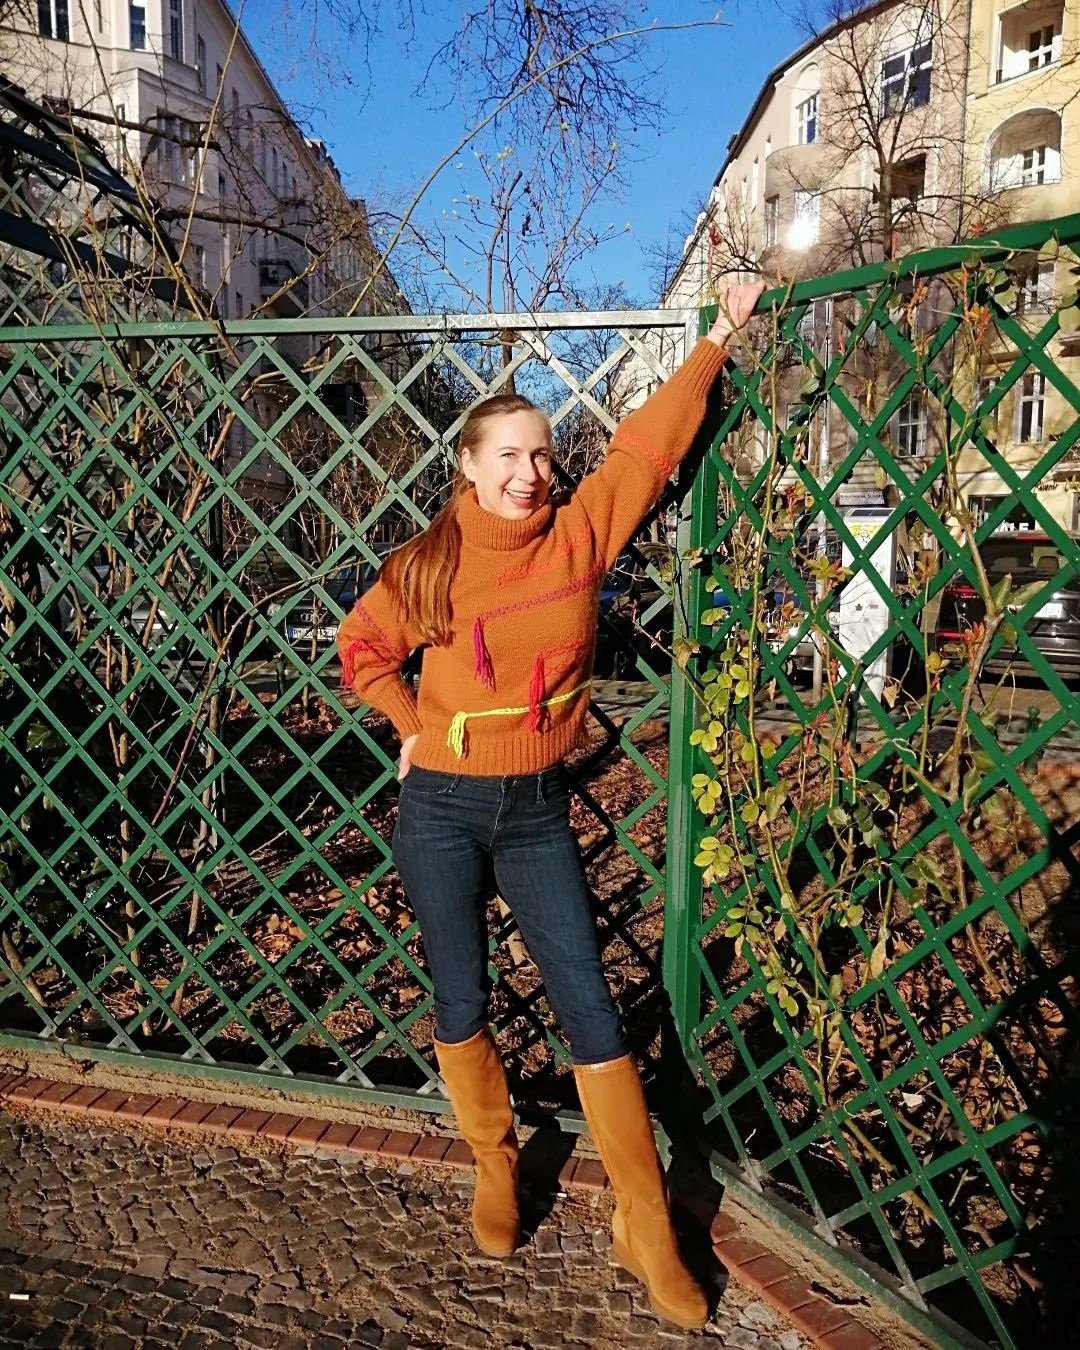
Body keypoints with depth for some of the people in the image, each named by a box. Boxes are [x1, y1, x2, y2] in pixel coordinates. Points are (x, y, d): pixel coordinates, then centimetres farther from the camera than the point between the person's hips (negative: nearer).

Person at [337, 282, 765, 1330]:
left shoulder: (580, 535, -2)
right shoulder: (430, 564, -4)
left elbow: (647, 445, 5)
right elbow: (361, 646, 11)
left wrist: (716, 340, 7)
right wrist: (416, 727, 4)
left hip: (537, 810, 1)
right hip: (442, 809, 0)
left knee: (591, 1012, 2)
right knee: (461, 1005, 11)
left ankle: (645, 1227, 17)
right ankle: (494, 1166, 38)